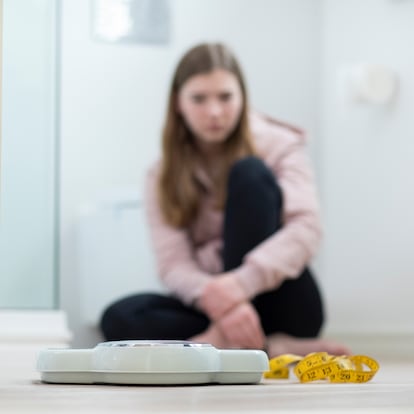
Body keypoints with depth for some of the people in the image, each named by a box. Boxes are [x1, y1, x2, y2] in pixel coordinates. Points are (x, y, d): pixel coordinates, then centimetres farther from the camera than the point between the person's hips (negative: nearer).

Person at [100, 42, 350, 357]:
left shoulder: (278, 145, -2)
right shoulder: (164, 177, 3)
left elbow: (307, 228, -19)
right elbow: (174, 265, -9)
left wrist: (242, 282, -36)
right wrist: (214, 297, -34)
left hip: (285, 306, -2)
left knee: (249, 173, -21)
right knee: (119, 319, -26)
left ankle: (227, 341, -30)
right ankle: (272, 347, -30)